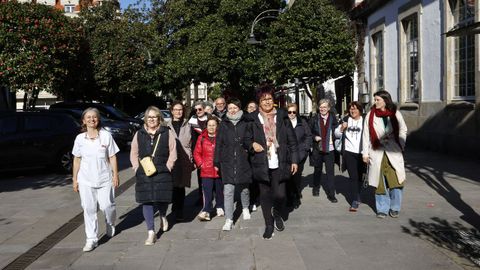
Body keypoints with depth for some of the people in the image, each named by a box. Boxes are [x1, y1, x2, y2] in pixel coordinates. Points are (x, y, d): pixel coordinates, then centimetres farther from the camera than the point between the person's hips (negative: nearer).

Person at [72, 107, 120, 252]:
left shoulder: (106, 136, -2)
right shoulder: (80, 138, 3)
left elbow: (112, 157, 1)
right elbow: (77, 160, 9)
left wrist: (115, 175, -3)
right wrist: (74, 179, 7)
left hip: (104, 178, -1)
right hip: (85, 180, 1)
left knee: (107, 205, 1)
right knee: (89, 209, 1)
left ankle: (110, 226, 33)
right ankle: (91, 239, 9)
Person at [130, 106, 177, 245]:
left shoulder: (167, 133, 2)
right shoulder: (139, 134, 9)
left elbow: (173, 153, 1)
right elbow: (134, 154, 12)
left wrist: (167, 167, -7)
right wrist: (137, 168, 1)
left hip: (162, 173, -2)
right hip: (144, 175, 2)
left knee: (161, 199, 4)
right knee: (146, 202, 1)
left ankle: (163, 217, 41)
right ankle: (151, 233, 9)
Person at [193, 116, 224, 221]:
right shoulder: (202, 138, 3)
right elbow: (196, 153, 7)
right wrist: (201, 164, -2)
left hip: (219, 170, 0)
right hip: (206, 170, 0)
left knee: (220, 190, 14)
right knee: (207, 192, -6)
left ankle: (220, 208, 30)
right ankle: (206, 211, -6)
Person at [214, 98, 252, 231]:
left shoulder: (245, 123, 2)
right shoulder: (223, 125, 5)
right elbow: (218, 144, 6)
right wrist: (217, 162, 4)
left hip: (243, 161, 0)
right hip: (227, 162, 0)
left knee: (244, 187, 14)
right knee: (228, 191, -5)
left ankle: (245, 208, 42)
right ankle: (229, 220, 0)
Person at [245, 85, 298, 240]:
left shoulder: (282, 117, 6)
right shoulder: (253, 119, 4)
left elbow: (292, 140, 6)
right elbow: (247, 139, 11)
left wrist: (294, 160, 2)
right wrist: (252, 144, -11)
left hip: (279, 163, 0)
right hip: (261, 164, 1)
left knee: (279, 194, -7)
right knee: (265, 195, 7)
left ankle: (277, 215, 26)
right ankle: (269, 224, 25)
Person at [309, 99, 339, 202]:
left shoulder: (333, 118, -1)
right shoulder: (314, 119, 2)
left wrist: (333, 139, -14)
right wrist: (314, 137, -9)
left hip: (329, 149, -1)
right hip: (317, 148, 2)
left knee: (330, 172, -3)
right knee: (317, 170, 16)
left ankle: (331, 194, 3)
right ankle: (316, 188, 37)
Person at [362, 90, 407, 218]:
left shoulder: (395, 114, 3)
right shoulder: (370, 115, 2)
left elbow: (403, 131, 12)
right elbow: (366, 135, 3)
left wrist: (400, 147, 5)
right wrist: (365, 153, 0)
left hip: (393, 153, 0)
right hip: (377, 153, 0)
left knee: (396, 181, -3)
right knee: (380, 182, 4)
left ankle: (395, 208, 15)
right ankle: (382, 209, 16)